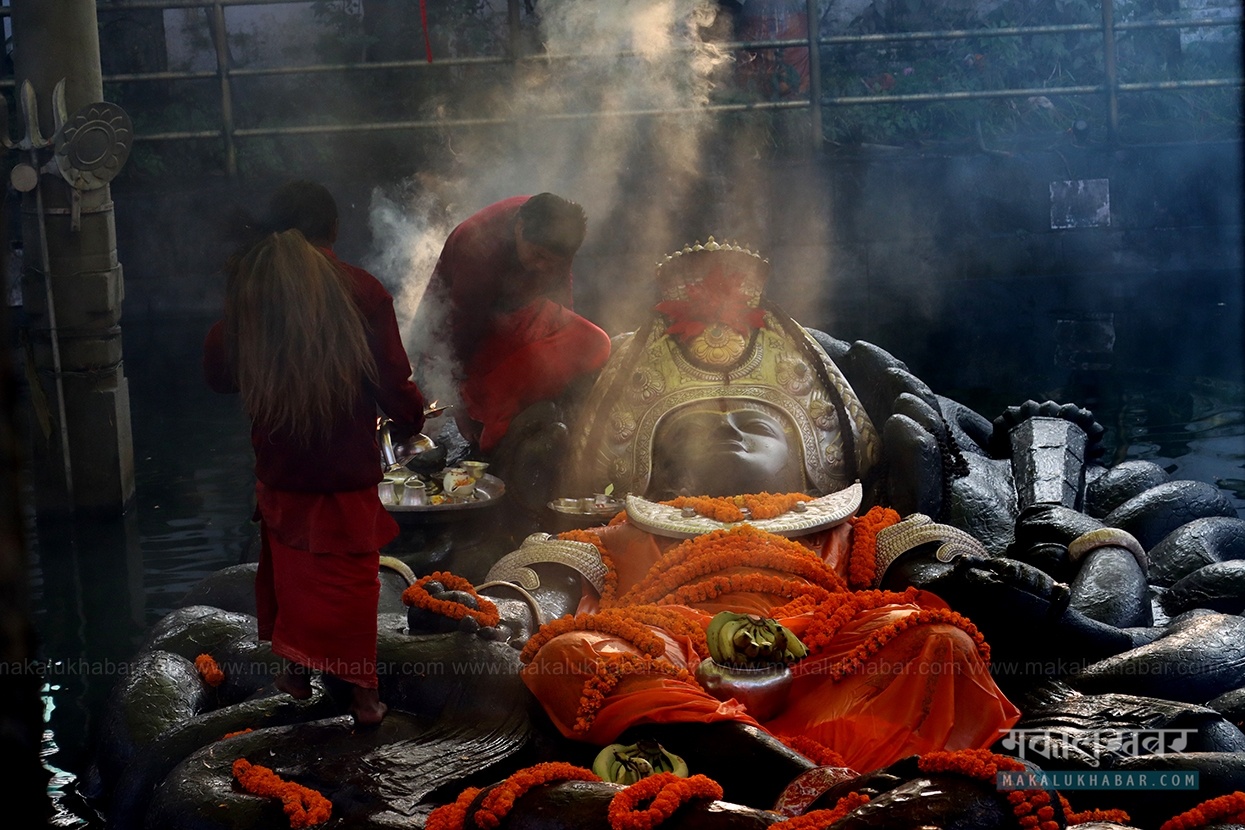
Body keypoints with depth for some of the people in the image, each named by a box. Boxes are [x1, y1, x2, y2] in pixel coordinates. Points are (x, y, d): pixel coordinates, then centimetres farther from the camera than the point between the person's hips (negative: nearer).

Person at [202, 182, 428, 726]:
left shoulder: (248, 287, -6)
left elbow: (219, 373, 5)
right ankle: (362, 692, 14)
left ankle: (297, 671, 30)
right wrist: (413, 417, 11)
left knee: (290, 564, 20)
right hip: (348, 470, -2)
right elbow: (393, 385, -10)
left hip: (279, 466, 2)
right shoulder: (361, 292, -14)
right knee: (351, 574, 9)